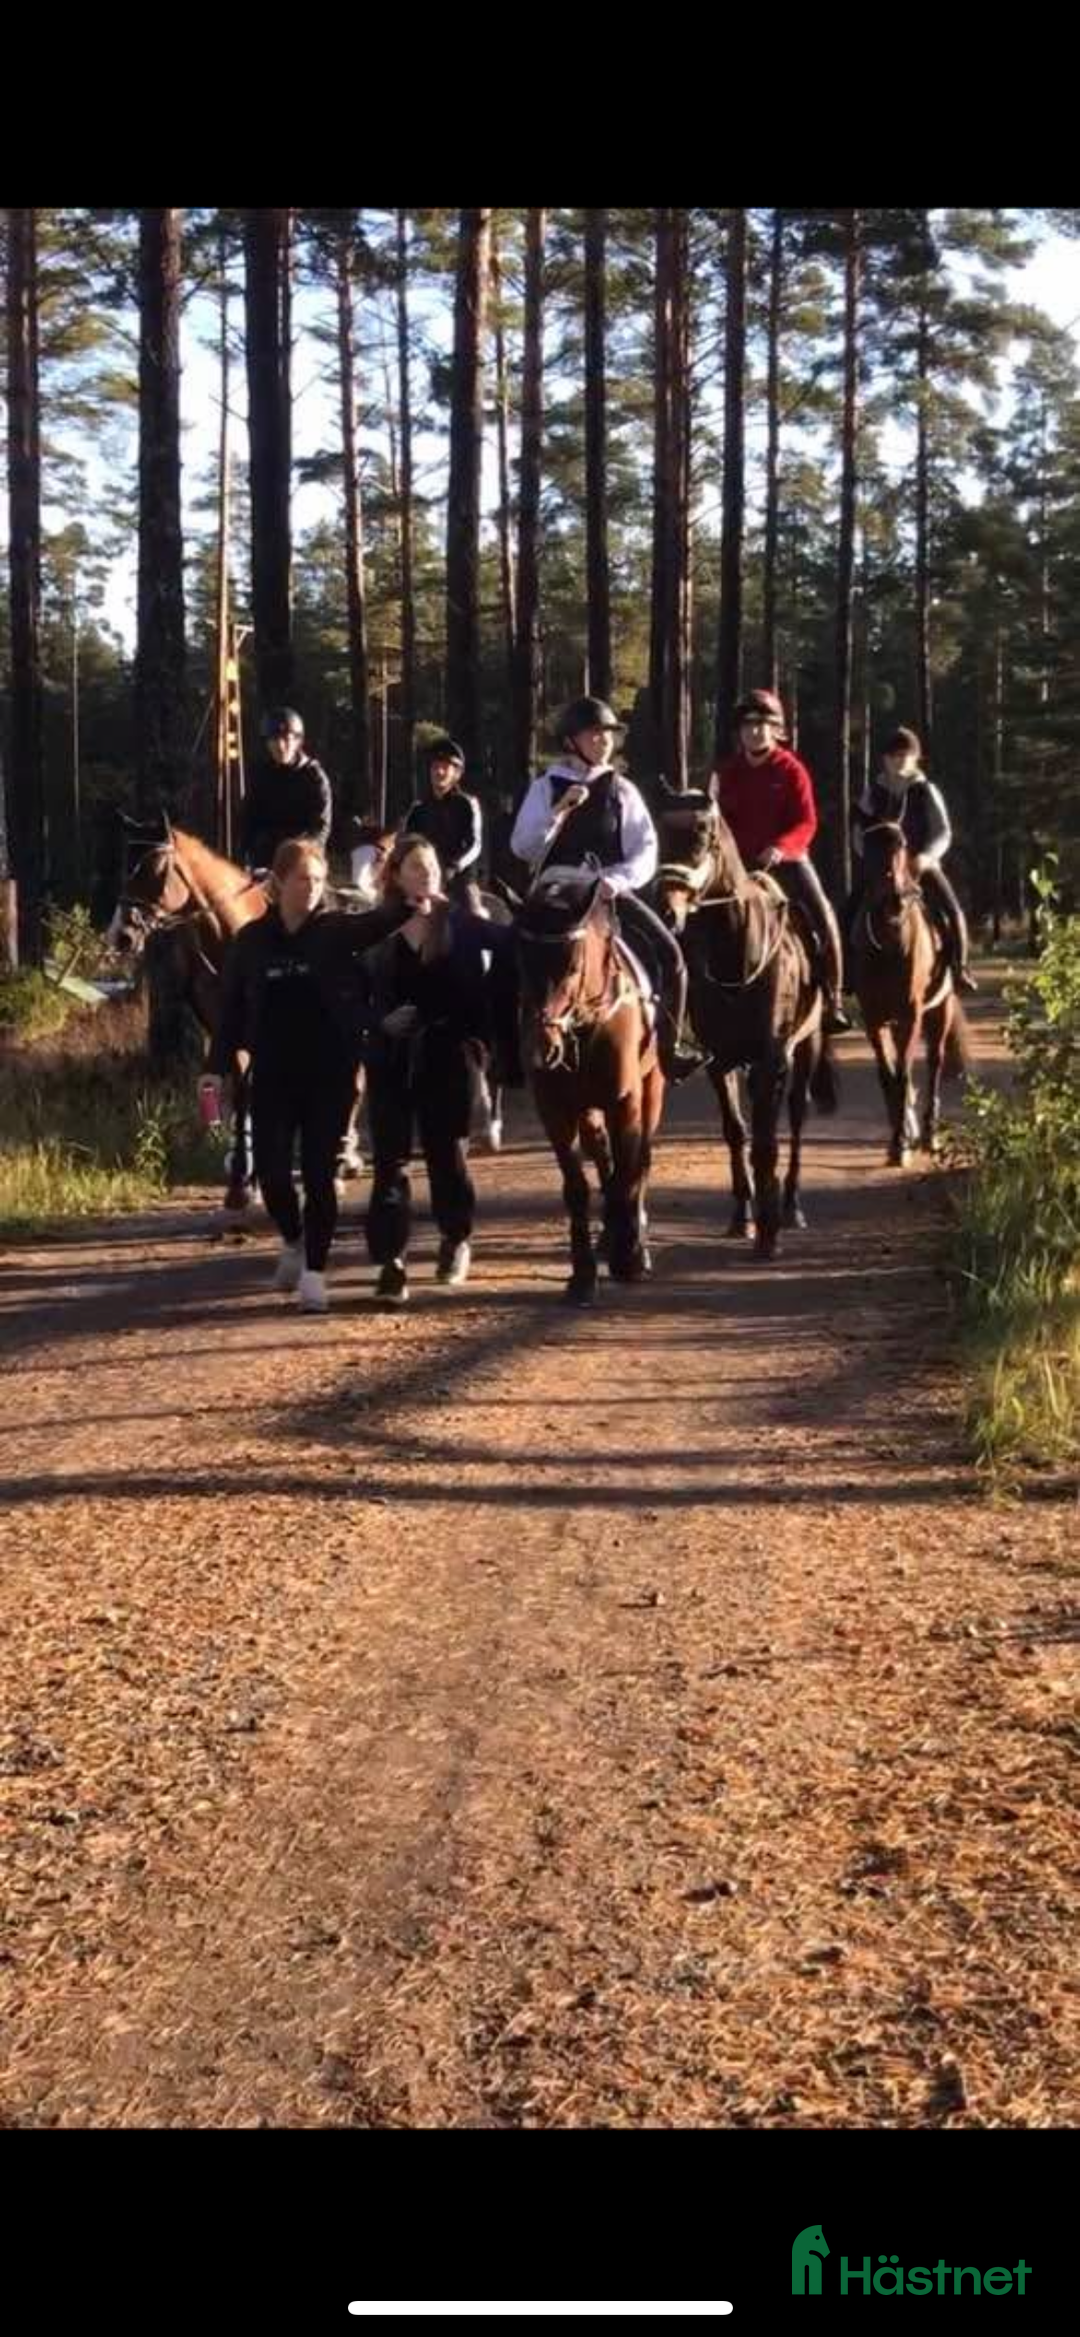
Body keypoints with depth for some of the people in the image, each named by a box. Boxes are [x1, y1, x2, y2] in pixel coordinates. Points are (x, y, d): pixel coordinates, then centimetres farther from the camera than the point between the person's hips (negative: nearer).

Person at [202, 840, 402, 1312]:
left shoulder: (337, 931, -2)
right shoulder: (251, 939, 3)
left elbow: (378, 923, -21)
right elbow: (231, 1007, 6)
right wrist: (218, 1068, 1)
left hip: (330, 1076, -2)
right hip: (272, 1077, 2)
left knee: (318, 1173, 0)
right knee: (271, 1171, 2)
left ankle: (314, 1273, 8)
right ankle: (293, 1243, 30)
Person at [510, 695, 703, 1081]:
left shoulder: (621, 790, 8)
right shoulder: (547, 788, 4)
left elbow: (645, 851, 3)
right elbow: (522, 849, -4)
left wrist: (617, 880, -16)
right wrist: (561, 810, -17)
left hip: (612, 893, 1)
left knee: (668, 955, -16)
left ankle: (669, 1048, -2)